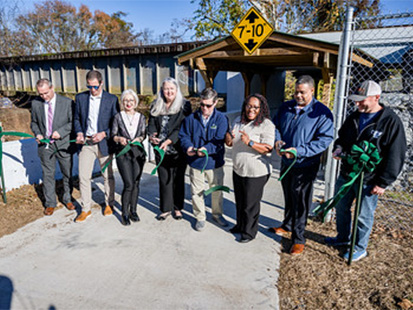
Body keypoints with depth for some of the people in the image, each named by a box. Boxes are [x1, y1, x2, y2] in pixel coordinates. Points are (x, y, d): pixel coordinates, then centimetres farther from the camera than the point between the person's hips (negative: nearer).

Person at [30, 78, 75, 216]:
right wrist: (37, 134, -5)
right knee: (48, 175, 9)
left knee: (67, 173, 10)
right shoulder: (35, 103, 2)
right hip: (45, 145, 2)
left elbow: (73, 122, -5)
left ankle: (67, 199, 30)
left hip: (63, 144, -2)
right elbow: (34, 122, 14)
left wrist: (60, 132, -18)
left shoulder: (67, 102, -7)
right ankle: (50, 203, 23)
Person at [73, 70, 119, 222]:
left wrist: (104, 134, -15)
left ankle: (109, 204, 30)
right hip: (86, 143, 2)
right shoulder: (80, 98, 5)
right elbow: (77, 119, 14)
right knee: (83, 176, 1)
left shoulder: (112, 99, -3)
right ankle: (85, 209, 15)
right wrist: (79, 132, -4)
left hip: (104, 143, -2)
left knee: (108, 176, 11)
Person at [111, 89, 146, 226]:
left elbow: (144, 134, 7)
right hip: (123, 153, -2)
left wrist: (139, 138, -13)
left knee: (136, 184, 6)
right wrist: (119, 139, -16)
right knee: (129, 184, -8)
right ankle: (124, 213, 9)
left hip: (138, 152, 2)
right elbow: (113, 135, 4)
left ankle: (133, 210, 22)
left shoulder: (141, 117, 7)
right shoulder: (118, 117, 2)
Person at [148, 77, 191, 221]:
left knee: (178, 179, 9)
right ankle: (166, 209, 24)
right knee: (164, 180, 10)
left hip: (178, 150, -3)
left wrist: (169, 140, -22)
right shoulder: (156, 106, 9)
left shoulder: (184, 105, -4)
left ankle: (177, 208, 25)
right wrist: (151, 135, -15)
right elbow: (151, 123, 8)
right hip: (161, 150, 3)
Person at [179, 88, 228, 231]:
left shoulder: (221, 119, -5)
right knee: (197, 191, 10)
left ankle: (217, 214, 38)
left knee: (217, 190, 15)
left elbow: (220, 140, -14)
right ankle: (200, 217, 30)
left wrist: (207, 148, -31)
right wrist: (188, 147, -20)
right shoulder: (191, 118, 1)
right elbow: (183, 135, 2)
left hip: (215, 162, 0)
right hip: (195, 162, 1)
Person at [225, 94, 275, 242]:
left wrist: (250, 142, -33)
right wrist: (228, 139, -8)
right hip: (238, 169, 7)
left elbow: (268, 148, -21)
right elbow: (231, 143, 15)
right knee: (239, 201, 21)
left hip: (256, 172, -7)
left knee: (251, 204, 6)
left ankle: (250, 232, 25)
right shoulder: (238, 121, 7)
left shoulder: (266, 125, -14)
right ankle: (240, 225, 42)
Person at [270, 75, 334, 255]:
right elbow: (276, 126, 14)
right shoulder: (286, 107, 5)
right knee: (288, 197, 21)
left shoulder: (322, 113, -12)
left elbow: (325, 140, -18)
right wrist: (277, 140, -8)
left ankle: (298, 238, 18)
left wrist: (299, 151, -26)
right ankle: (287, 225, 42)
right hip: (286, 162, 5)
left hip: (305, 166, -5)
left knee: (300, 201, 3)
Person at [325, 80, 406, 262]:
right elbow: (342, 137, 20)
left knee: (364, 216, 8)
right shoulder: (354, 117, 5)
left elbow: (395, 156, -13)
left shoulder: (391, 121, -14)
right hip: (346, 174, 6)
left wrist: (383, 183, -14)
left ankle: (360, 248, 28)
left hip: (368, 180, -6)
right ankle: (343, 238, 41)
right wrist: (338, 148, -4)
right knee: (341, 208, 19)